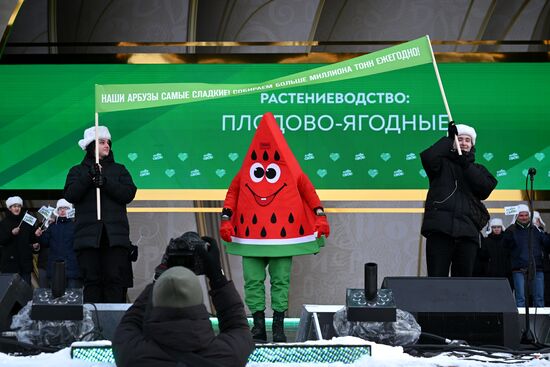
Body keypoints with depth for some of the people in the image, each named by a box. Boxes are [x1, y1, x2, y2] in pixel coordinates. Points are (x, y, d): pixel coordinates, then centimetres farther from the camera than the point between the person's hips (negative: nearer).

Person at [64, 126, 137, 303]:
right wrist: (89, 177, -14)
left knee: (116, 281, -7)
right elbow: (70, 195, -1)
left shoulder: (119, 170, 18)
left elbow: (129, 194, 3)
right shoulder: (78, 171, 16)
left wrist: (105, 183, -11)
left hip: (115, 235, 1)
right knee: (91, 281, -4)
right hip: (88, 235, 0)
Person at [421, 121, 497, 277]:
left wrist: (466, 165, -4)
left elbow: (487, 187, 3)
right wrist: (449, 139, -1)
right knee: (437, 278, -9)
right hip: (440, 227, -3)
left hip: (468, 230, 3)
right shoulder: (443, 163, 14)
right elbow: (428, 157, -8)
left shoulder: (477, 169, 23)